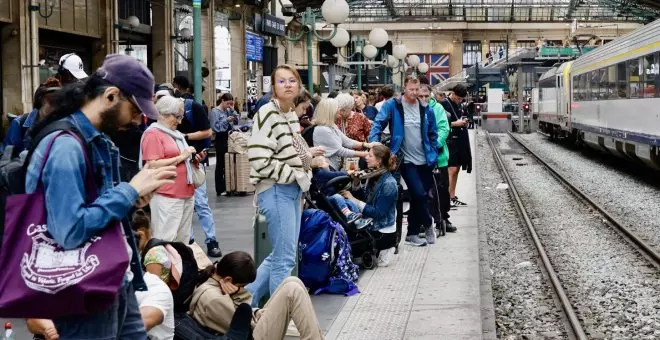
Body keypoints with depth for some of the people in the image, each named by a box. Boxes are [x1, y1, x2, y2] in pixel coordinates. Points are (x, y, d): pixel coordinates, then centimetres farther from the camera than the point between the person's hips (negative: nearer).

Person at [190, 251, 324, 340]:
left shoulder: (214, 283, 7)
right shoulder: (213, 298, -23)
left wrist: (239, 294, -10)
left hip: (253, 327, 10)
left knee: (292, 282, 0)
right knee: (292, 290, -19)